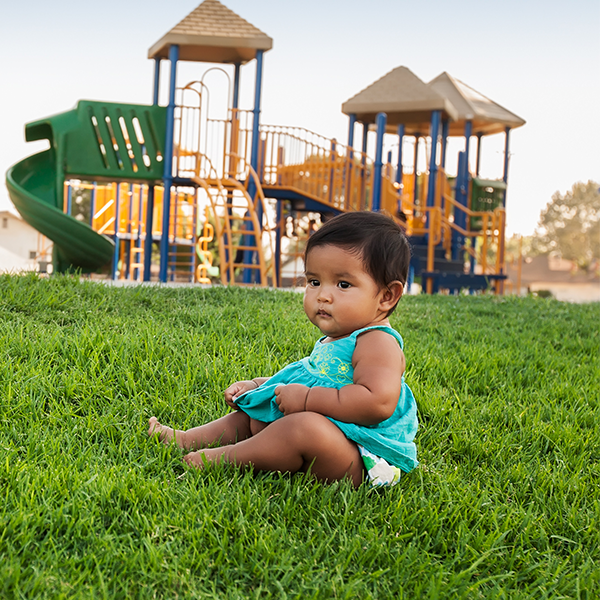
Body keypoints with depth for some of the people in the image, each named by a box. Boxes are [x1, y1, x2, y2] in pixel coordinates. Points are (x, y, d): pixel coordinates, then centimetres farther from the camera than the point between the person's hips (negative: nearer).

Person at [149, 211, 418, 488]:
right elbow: (306, 381, 31)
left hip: (361, 462, -11)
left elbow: (379, 402, -33)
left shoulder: (378, 343, -17)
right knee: (250, 415, 22)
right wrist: (254, 386, 18)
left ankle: (222, 457, -21)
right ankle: (184, 440, 18)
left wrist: (307, 398, -28)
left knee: (307, 426, -37)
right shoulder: (330, 343, 16)